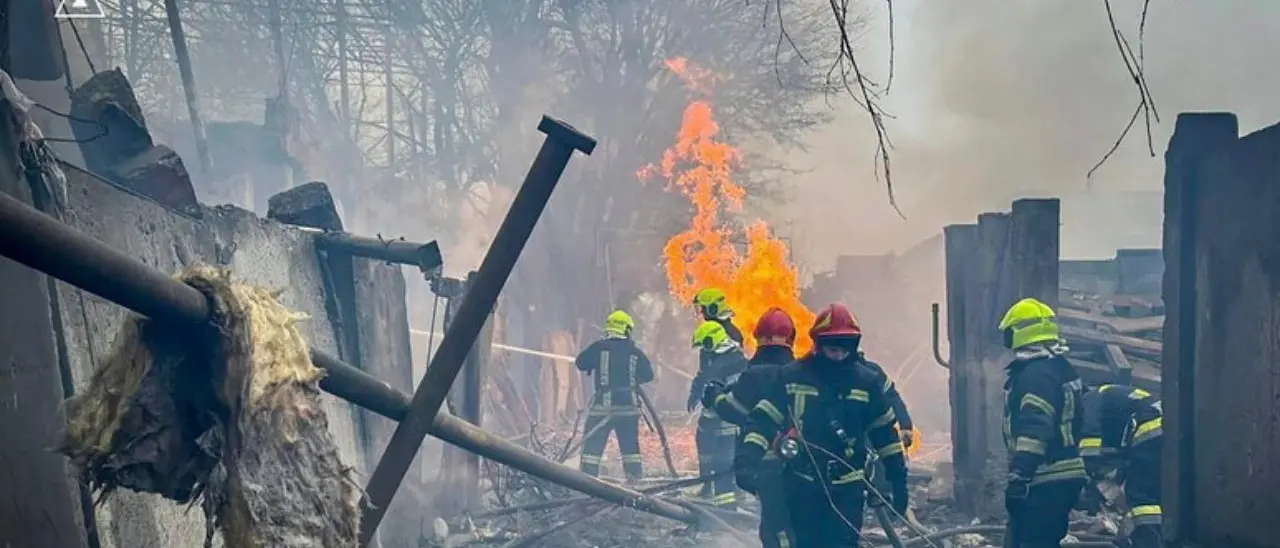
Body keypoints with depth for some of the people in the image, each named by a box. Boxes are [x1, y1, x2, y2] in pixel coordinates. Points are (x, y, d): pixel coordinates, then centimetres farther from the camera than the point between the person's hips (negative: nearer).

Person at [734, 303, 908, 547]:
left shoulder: (866, 381, 1)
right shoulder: (791, 376, -4)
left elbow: (885, 432, 9)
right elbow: (763, 420, -6)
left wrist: (899, 480, 9)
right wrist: (747, 459, -20)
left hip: (847, 486, 0)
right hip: (802, 483, 0)